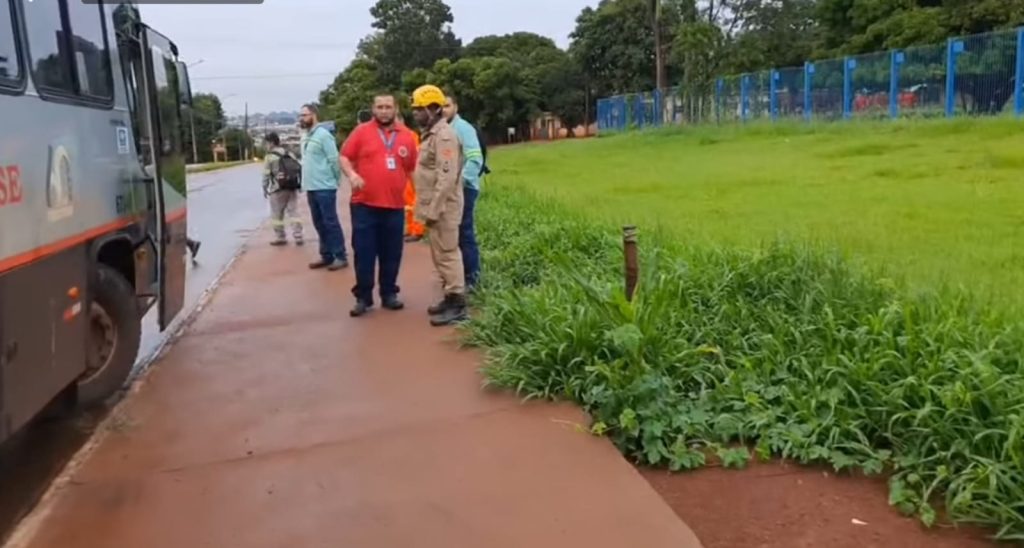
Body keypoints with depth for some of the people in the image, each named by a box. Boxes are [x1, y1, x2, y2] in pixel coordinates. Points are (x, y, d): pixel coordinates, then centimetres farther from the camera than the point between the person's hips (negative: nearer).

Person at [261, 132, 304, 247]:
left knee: (277, 214, 6)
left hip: (278, 189, -5)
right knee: (294, 212, 5)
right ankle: (298, 237, 2)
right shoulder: (289, 154, 11)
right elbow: (299, 168, 8)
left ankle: (280, 238, 10)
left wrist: (265, 189, 3)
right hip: (292, 187, 5)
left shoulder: (269, 157, -6)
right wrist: (298, 184, 12)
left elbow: (266, 175, -7)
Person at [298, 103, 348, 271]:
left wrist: (334, 181, -6)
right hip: (311, 188, 9)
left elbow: (334, 160, -13)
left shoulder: (323, 135, -12)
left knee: (331, 223, -4)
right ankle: (327, 256, 20)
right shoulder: (305, 137, 14)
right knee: (319, 224, 12)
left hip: (325, 188, -9)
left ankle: (341, 257, 2)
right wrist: (306, 182, 15)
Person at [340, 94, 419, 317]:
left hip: (395, 205, 2)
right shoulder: (361, 131, 1)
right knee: (363, 252, 2)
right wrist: (351, 174, -16)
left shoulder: (407, 135, 8)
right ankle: (363, 297, 12)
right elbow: (344, 157, 3)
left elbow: (413, 169, 13)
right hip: (364, 204, -2)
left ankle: (389, 294, 22)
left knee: (391, 254, 9)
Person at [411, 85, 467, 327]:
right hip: (436, 206, 10)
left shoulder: (444, 136, -16)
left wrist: (433, 210, -23)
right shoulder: (431, 134, 16)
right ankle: (450, 298, 23)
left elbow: (446, 178, -23)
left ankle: (457, 305, -1)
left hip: (443, 208, -10)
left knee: (447, 254, -6)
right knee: (440, 255, 15)